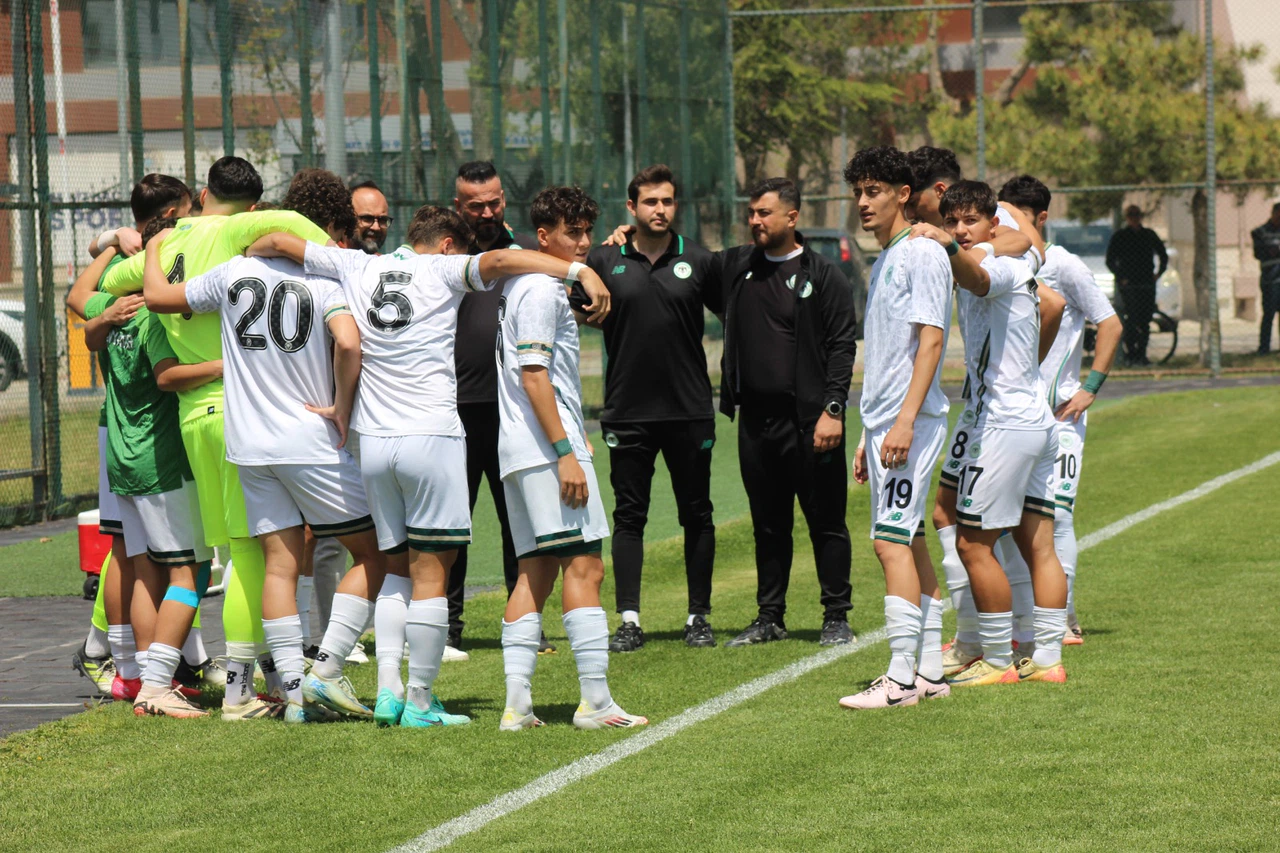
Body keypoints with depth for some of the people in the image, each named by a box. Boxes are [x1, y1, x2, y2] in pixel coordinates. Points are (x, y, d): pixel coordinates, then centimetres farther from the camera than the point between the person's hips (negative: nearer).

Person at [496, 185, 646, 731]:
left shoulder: (520, 286, 21)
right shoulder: (541, 290, -11)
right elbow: (534, 374, -18)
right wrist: (565, 452, -20)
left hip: (518, 451, 10)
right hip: (547, 446, -10)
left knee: (536, 572, 7)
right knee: (584, 566, -10)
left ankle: (517, 705, 2)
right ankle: (595, 701, -12)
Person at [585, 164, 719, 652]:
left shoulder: (699, 262, 3)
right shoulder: (604, 261, 2)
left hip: (690, 411, 0)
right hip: (627, 411, 0)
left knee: (696, 516, 5)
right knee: (629, 516, 2)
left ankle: (698, 618, 14)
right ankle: (629, 620, 5)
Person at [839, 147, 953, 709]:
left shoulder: (923, 255, -9)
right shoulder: (883, 262, 19)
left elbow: (930, 341, -17)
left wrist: (905, 420, -23)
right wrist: (868, 436, 22)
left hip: (911, 422, -10)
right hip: (884, 422, 10)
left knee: (892, 541, -13)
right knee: (909, 544, 10)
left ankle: (901, 678, -13)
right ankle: (929, 672, 13)